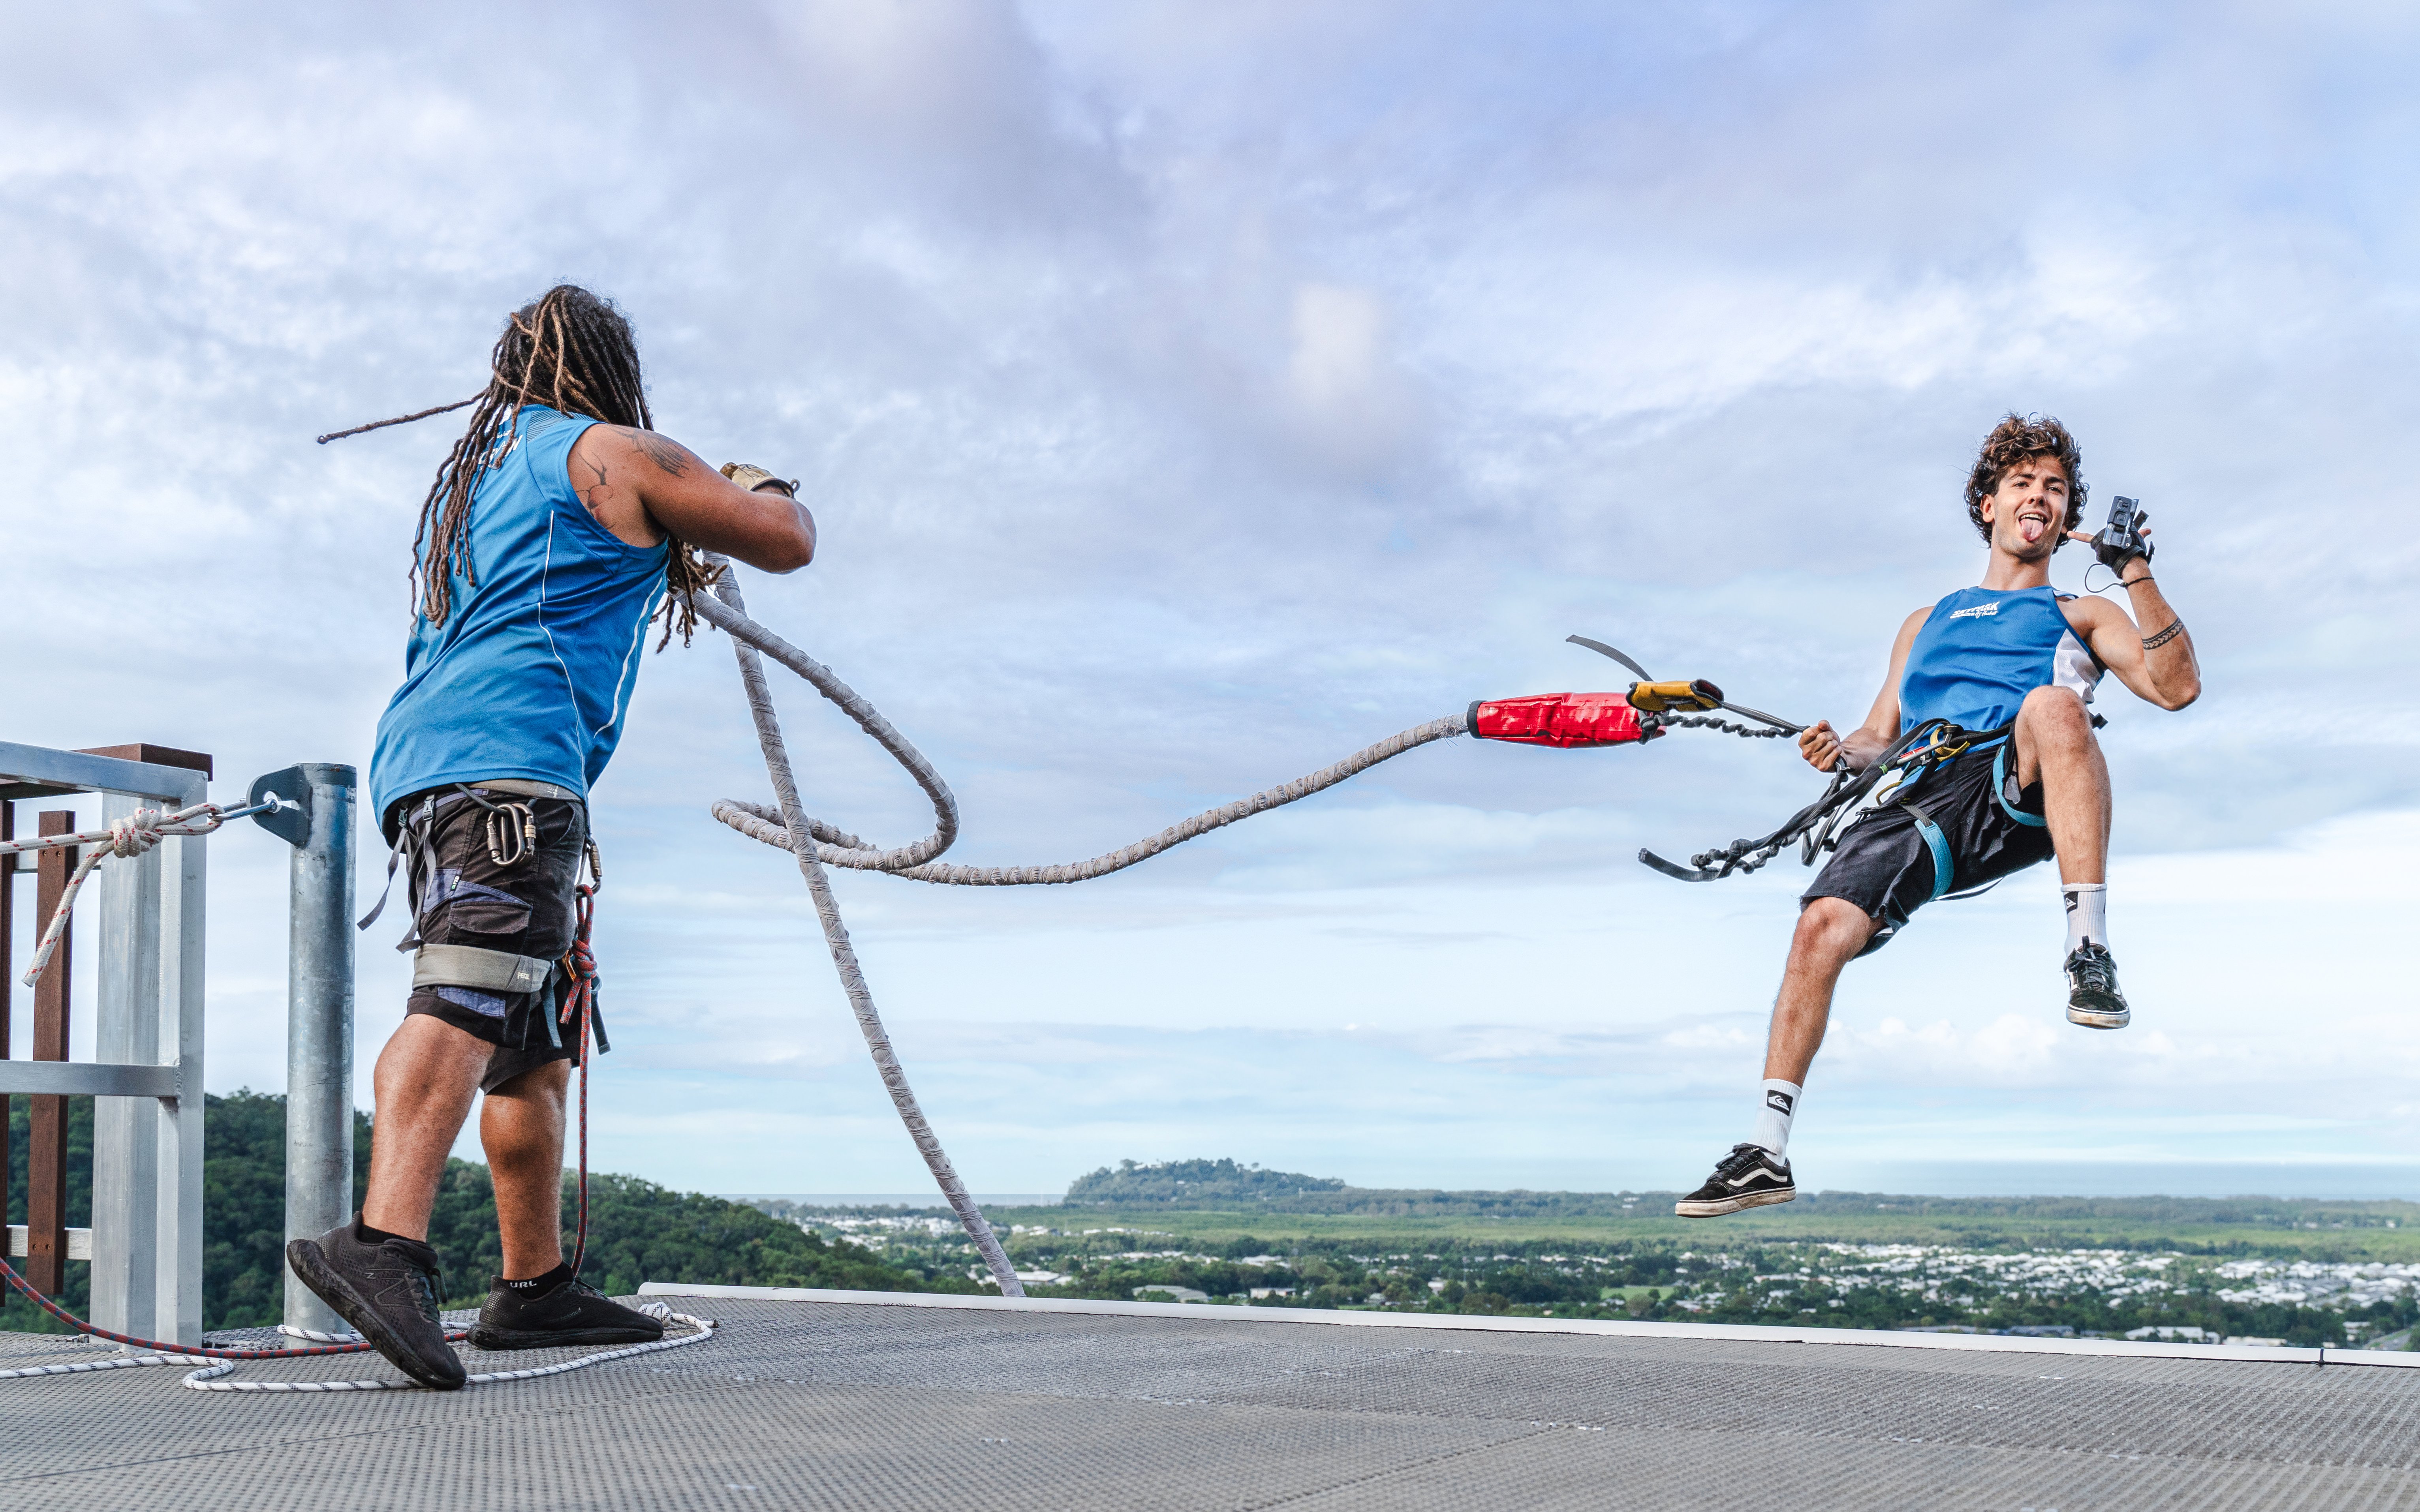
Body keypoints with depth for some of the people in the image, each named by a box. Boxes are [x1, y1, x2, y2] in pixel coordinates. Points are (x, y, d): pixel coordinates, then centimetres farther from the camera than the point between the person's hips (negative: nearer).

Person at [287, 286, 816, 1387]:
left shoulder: (474, 471, 30)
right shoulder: (613, 454, 5)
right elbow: (787, 543, 7)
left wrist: (657, 570, 56)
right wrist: (765, 492, 29)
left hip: (423, 769, 9)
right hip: (508, 752, -9)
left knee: (536, 1046, 13)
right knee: (470, 998, -26)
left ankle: (536, 1286, 16)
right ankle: (382, 1243, -44)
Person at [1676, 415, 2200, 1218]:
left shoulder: (2077, 615, 28)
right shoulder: (1928, 623, 37)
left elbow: (2176, 687, 12)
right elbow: (1879, 736, 30)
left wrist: (2136, 573, 2)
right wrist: (1843, 751, 6)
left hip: (2021, 791, -2)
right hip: (1927, 799, 3)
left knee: (2054, 704, -36)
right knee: (1824, 923, -23)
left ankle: (2091, 956, -39)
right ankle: (1767, 1151, -18)